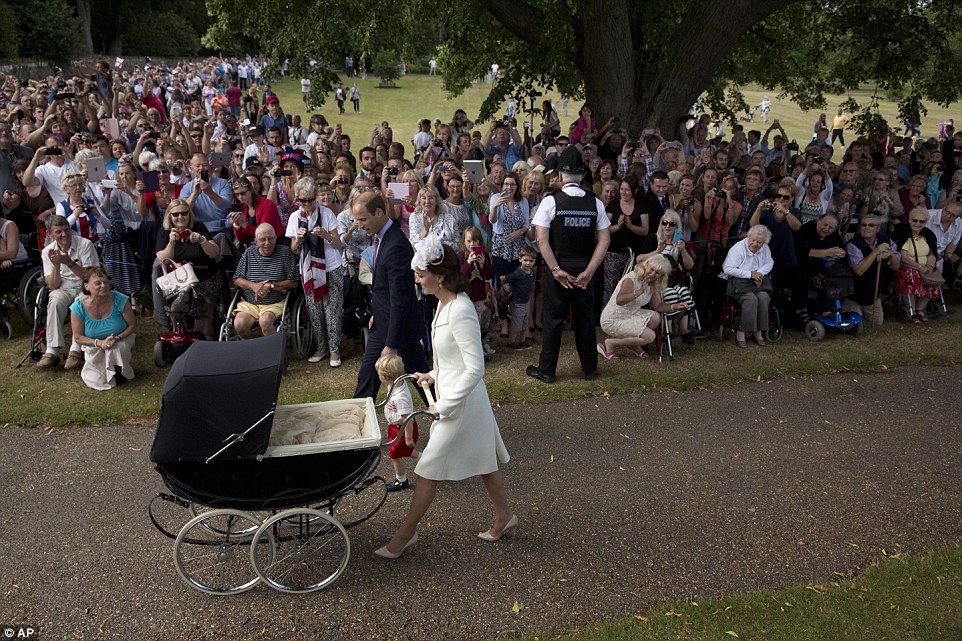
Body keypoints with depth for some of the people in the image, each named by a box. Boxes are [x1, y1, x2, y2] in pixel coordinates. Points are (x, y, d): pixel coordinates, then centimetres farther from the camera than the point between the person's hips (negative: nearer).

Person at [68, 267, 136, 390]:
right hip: (94, 349, 1)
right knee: (94, 382, -12)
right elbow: (78, 338, -11)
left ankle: (121, 372, -2)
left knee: (116, 348, -36)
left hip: (121, 342, -1)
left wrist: (118, 338, -28)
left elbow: (133, 325, -10)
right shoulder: (78, 307, -19)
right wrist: (100, 343, -27)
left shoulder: (120, 300, -22)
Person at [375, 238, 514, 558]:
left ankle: (406, 532, 19)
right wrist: (434, 374, 11)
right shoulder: (445, 302, 2)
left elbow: (475, 369, -26)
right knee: (482, 460, 22)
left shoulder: (460, 311, -27)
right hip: (452, 393, 9)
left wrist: (443, 406, -21)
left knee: (428, 469, 4)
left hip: (461, 401, -9)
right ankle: (504, 515, 38)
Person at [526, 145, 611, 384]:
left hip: (558, 267, -3)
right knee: (585, 318, 14)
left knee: (553, 318, 5)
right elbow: (604, 241, -4)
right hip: (584, 268, 3)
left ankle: (546, 370, 13)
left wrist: (556, 270, -10)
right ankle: (590, 369, 24)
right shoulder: (595, 203, -1)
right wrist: (588, 271, -5)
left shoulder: (550, 201, -10)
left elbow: (542, 241, -14)